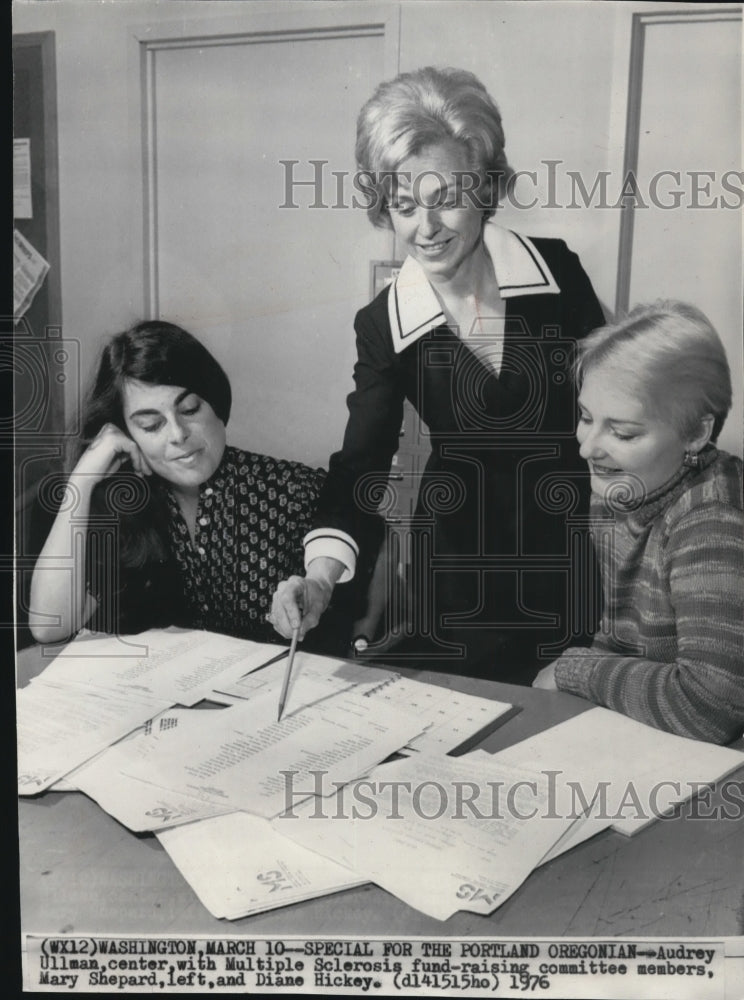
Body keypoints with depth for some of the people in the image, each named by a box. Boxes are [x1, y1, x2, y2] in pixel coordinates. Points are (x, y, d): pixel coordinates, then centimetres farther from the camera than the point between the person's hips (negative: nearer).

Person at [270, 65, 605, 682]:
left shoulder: (556, 272, -8)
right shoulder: (383, 327, -8)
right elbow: (361, 462, -11)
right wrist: (320, 575, -27)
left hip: (575, 546, 0)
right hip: (457, 567, 0)